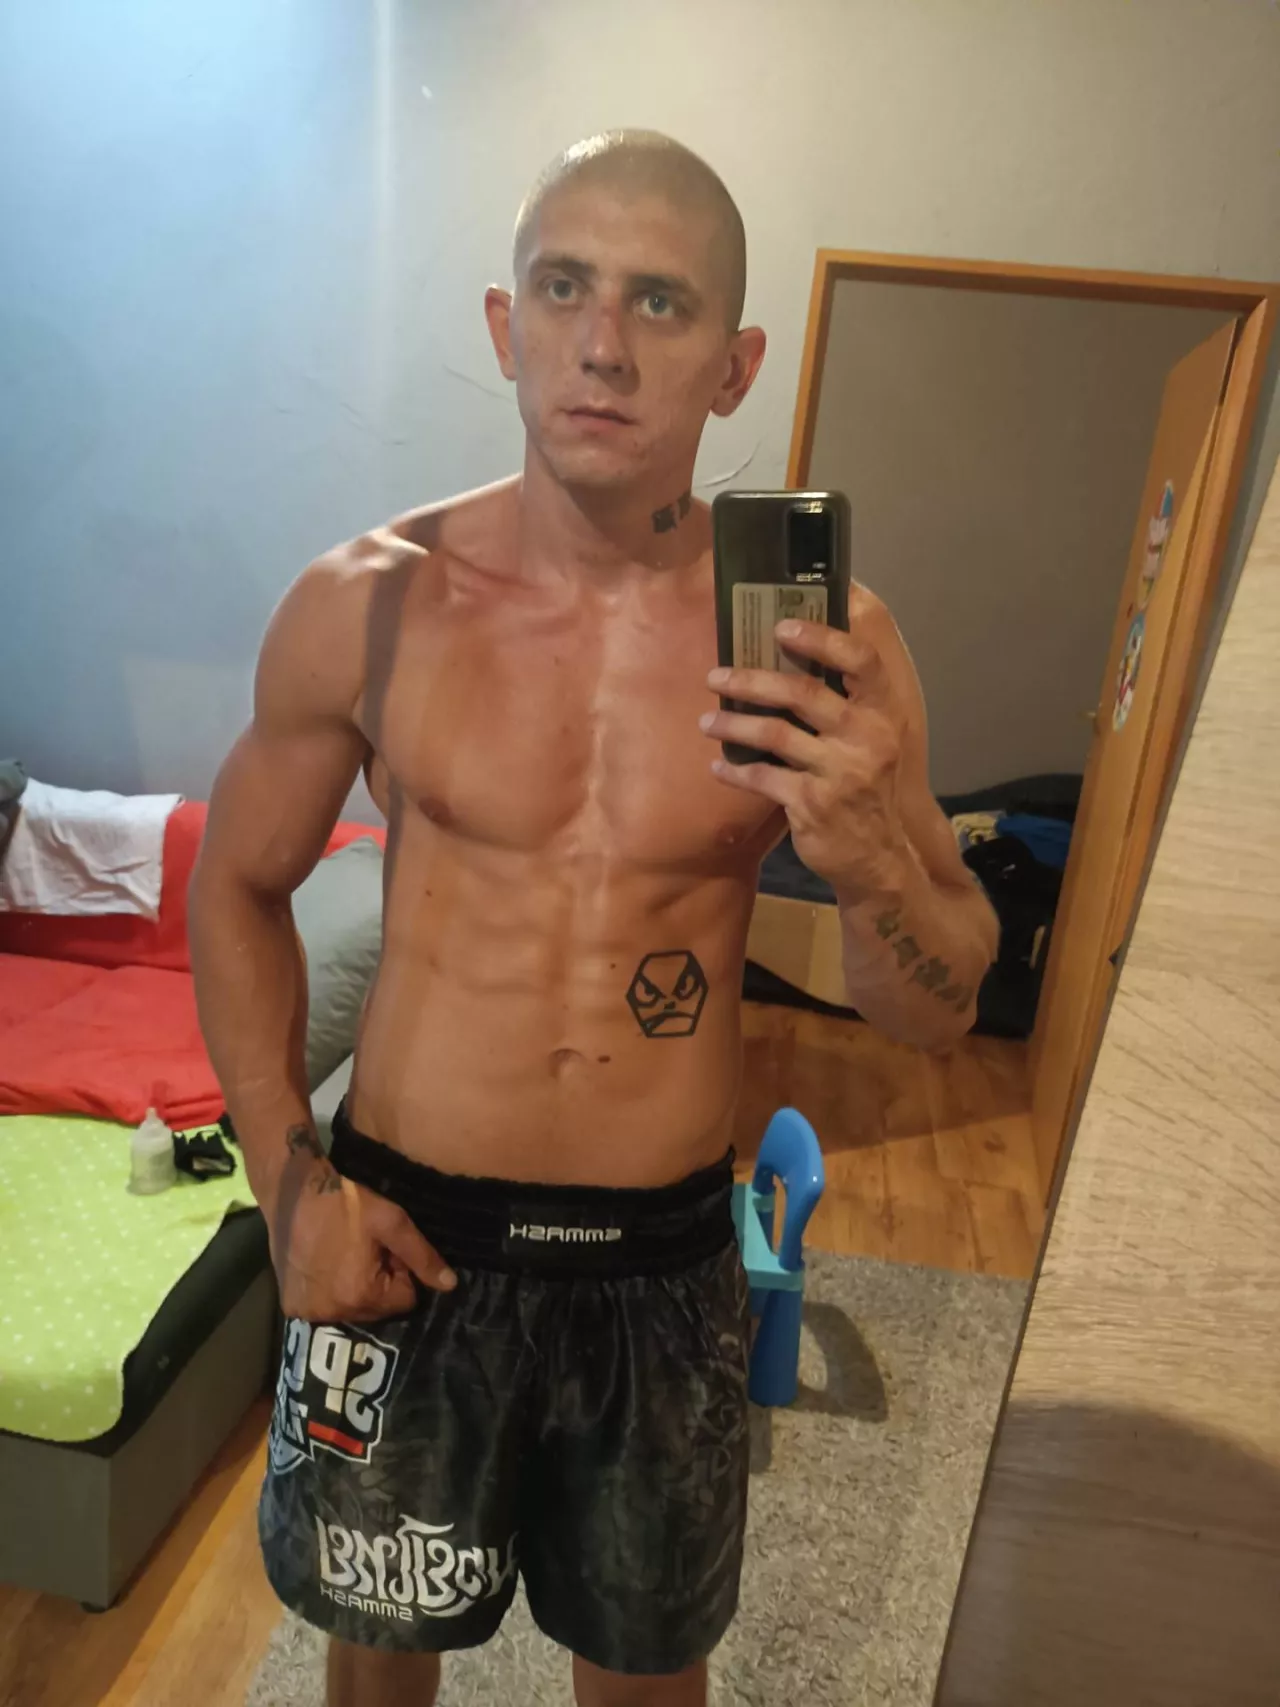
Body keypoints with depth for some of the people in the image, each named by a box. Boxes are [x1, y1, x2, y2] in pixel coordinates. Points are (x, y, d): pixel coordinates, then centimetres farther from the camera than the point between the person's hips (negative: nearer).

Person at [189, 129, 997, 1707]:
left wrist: (870, 857, -28)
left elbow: (936, 1013, -6)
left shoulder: (822, 645, -11)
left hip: (664, 1261, 0)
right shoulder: (366, 603, -11)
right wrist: (290, 1180, -5)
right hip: (404, 1237, 1)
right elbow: (239, 881, 3)